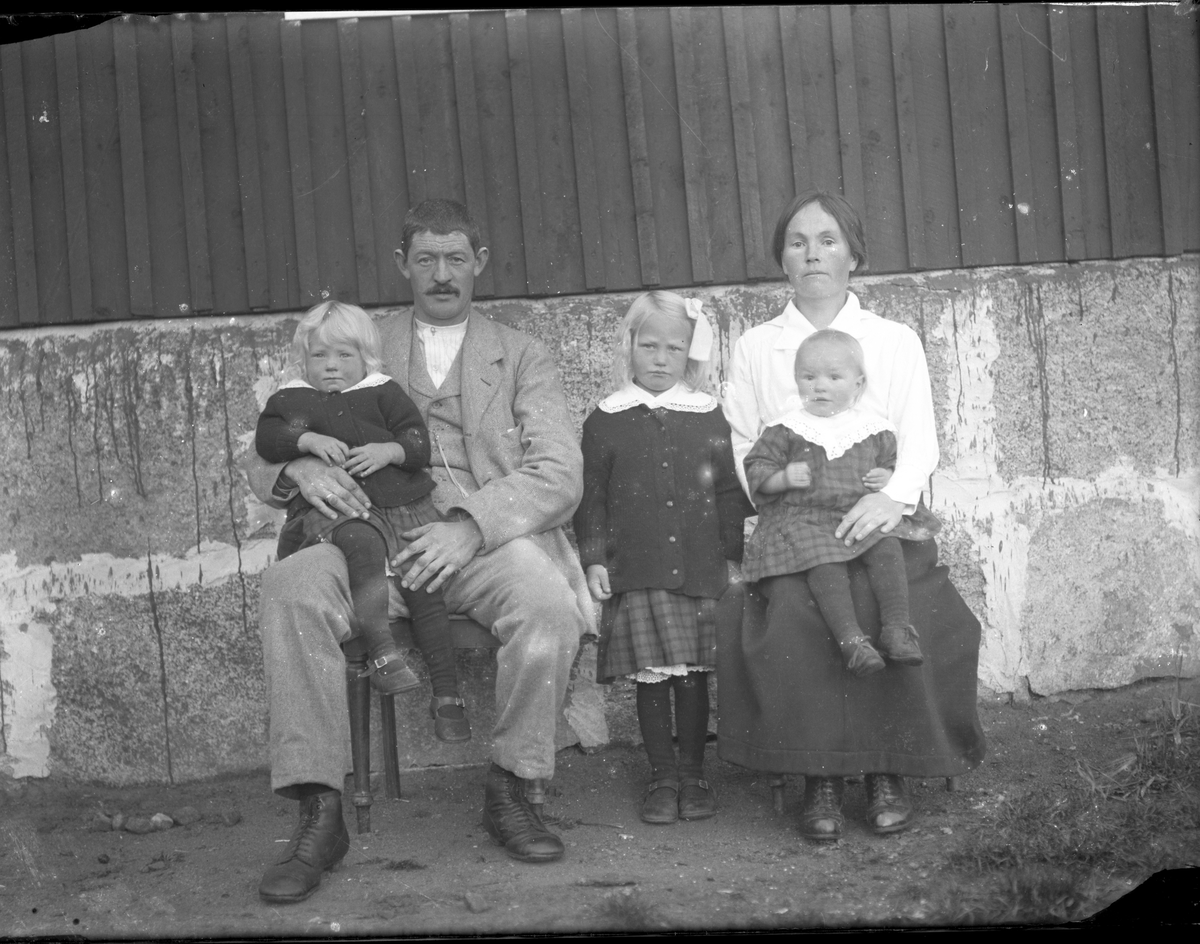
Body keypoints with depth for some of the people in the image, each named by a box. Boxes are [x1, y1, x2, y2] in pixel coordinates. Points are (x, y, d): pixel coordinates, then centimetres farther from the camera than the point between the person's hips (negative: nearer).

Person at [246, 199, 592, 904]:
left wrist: (471, 525, -18)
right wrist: (299, 466, -11)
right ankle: (321, 813, -23)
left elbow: (560, 473, 1)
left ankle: (512, 792, -10)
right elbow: (263, 456, 16)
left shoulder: (522, 357, 17)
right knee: (291, 588, -30)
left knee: (547, 603, -34)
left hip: (491, 539, -1)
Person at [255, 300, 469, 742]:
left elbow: (419, 440, 6)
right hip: (339, 509, -2)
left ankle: (446, 694, -8)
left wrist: (389, 450, -14)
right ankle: (381, 650, -37)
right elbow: (266, 438, -1)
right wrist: (308, 439, -17)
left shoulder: (383, 392, 16)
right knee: (362, 543, -36)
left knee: (425, 587, -13)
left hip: (404, 506, 2)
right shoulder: (290, 399, 16)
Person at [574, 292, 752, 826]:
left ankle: (692, 774, 16)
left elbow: (730, 492, 11)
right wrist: (593, 558, 0)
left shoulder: (709, 419, 8)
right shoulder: (605, 421, 5)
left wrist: (736, 552, 6)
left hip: (699, 569, 1)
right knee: (650, 676, 2)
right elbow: (591, 497, 6)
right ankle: (662, 777, 12)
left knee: (693, 673, 4)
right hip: (635, 573, -1)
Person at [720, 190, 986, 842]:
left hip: (881, 522, 0)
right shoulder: (754, 348, 13)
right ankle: (819, 777, -14)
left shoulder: (895, 342, 12)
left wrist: (894, 495, -18)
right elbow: (739, 448, 9)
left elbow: (921, 441, 3)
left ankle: (886, 771, -9)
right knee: (791, 618, -30)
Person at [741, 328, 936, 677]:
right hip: (802, 518, -2)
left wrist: (888, 478, -1)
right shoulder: (786, 430, 5)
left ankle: (897, 626, -26)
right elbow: (755, 469, 6)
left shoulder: (874, 430, 11)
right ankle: (850, 638, -35)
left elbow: (893, 464, 23)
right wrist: (785, 478, -13)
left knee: (887, 548, -26)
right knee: (825, 563, -31)